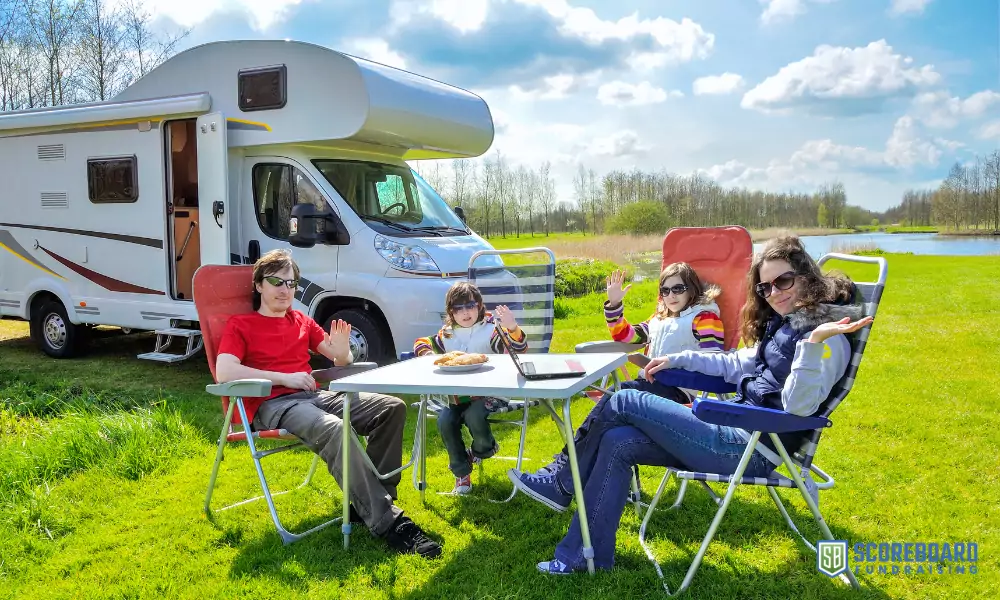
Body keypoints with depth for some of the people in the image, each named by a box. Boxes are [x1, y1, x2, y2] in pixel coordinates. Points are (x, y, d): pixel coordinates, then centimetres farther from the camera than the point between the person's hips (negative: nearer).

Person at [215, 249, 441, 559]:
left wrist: (341, 350, -7)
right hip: (273, 405, -6)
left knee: (392, 407, -14)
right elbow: (224, 372, -10)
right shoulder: (240, 325, 9)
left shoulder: (302, 321, 24)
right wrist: (284, 377, -13)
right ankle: (387, 523, -35)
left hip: (315, 396, 6)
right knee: (335, 429, -37)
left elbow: (341, 361, 20)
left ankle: (370, 502, -14)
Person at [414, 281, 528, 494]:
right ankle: (461, 472, -1)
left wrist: (512, 328, -40)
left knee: (473, 416, -32)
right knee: (445, 421, -22)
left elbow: (518, 349, -18)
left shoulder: (491, 329, -5)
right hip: (457, 396, 4)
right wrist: (429, 355, -4)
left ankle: (484, 448, 7)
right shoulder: (447, 335, 8)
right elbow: (421, 344, 21)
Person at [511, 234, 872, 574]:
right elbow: (736, 366, 27)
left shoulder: (827, 337, -12)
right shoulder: (783, 324, 15)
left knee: (625, 402, -9)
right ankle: (589, 555, 3)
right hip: (740, 431, 9)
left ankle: (567, 485, 11)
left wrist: (814, 342, -37)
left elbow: (798, 407, -25)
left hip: (751, 449, -9)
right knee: (617, 443, -3)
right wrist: (678, 359, 24)